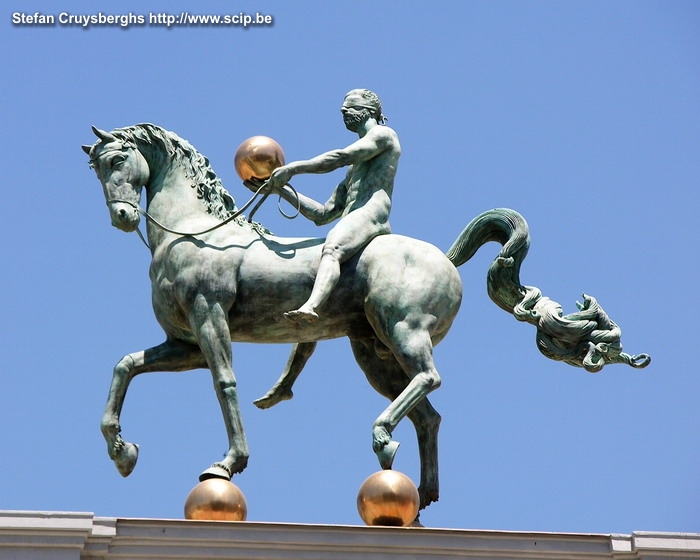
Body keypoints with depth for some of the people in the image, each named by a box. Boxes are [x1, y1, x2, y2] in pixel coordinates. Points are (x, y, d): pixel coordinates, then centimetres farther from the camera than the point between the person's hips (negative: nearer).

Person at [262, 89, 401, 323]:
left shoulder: (384, 134, 14)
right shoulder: (354, 169, 39)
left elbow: (341, 157, -7)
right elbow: (322, 215, 30)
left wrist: (293, 168, -10)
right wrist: (283, 191, 22)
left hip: (370, 214, -11)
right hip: (352, 220, 11)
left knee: (331, 250, -36)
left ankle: (311, 307, -61)